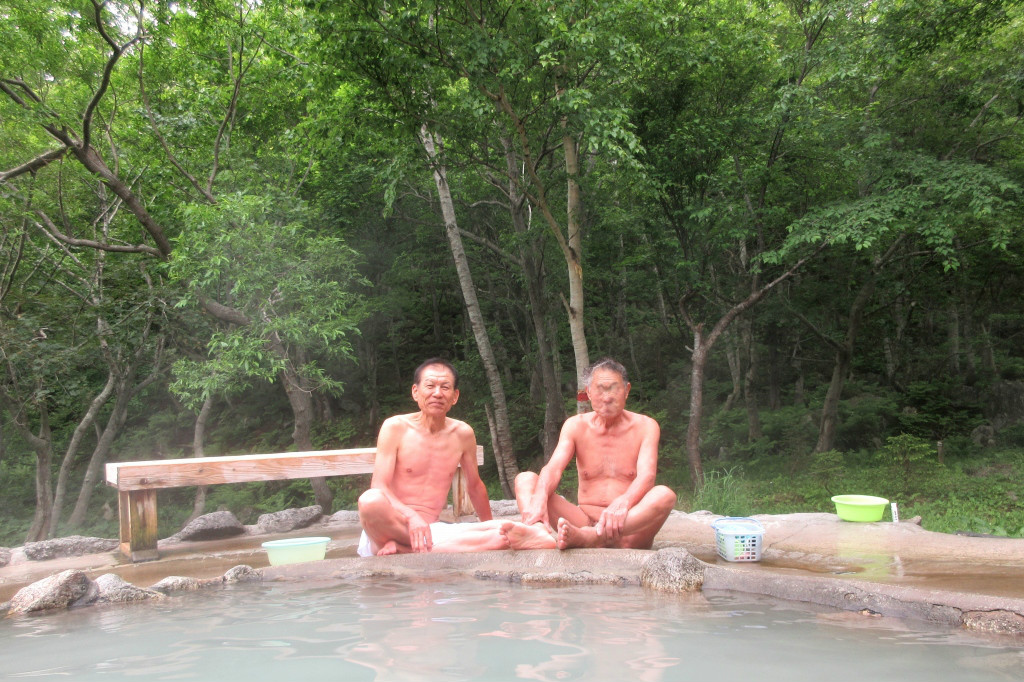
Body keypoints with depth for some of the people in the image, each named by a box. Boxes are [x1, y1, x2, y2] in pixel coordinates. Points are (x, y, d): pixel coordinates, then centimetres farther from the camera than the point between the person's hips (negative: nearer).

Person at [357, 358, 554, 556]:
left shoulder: (463, 434, 6)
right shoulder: (395, 427, -4)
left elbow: (475, 486, 20)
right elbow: (379, 486, -12)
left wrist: (489, 525, 29)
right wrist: (411, 517, -29)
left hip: (432, 528, 2)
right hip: (391, 525, -2)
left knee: (500, 532, -22)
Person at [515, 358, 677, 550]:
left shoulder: (645, 426, 3)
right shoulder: (575, 425, 8)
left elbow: (646, 476, -14)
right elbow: (553, 468, -9)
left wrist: (623, 503, -37)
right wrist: (539, 499, -32)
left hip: (630, 527, -2)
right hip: (585, 521, 2)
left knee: (664, 495, -32)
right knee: (525, 479, -13)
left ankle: (583, 537, -48)